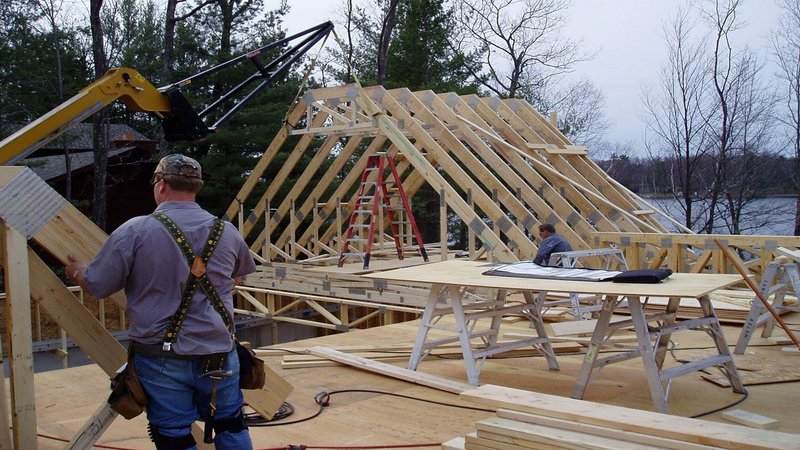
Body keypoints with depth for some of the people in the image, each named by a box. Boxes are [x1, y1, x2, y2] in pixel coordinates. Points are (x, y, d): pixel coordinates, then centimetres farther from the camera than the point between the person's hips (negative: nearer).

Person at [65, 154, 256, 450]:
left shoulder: (135, 230, -11)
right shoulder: (227, 232, 1)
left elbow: (97, 286, -4)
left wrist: (76, 270, 18)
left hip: (161, 357, -3)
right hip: (218, 354, 3)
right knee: (231, 426, 18)